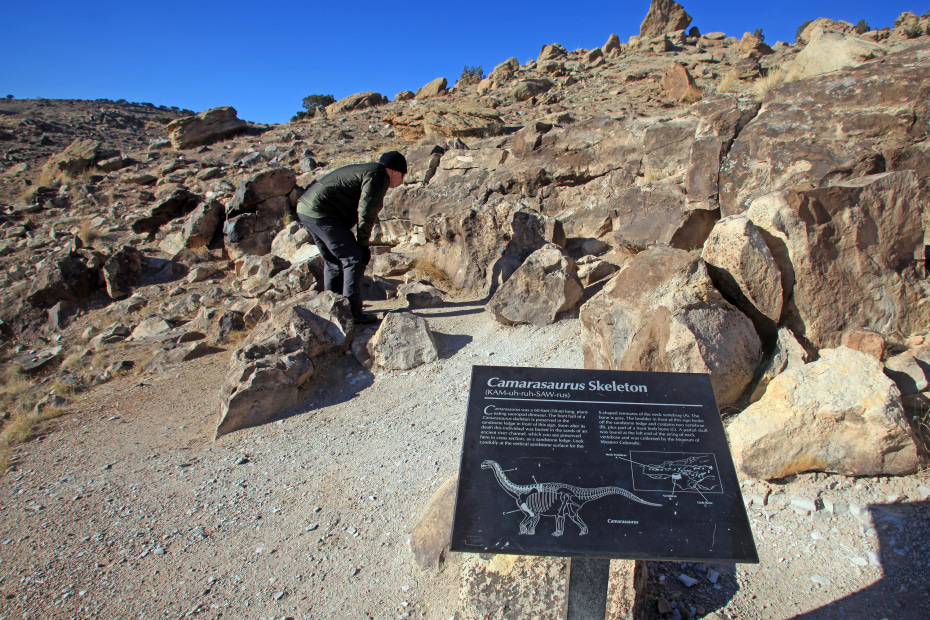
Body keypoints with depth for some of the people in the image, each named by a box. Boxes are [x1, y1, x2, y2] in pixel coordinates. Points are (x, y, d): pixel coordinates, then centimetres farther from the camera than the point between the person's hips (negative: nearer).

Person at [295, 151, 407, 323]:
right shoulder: (378, 175, -7)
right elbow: (366, 211, -15)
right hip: (321, 212, -11)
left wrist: (358, 241, 21)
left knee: (333, 261, 20)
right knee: (355, 259, -6)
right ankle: (352, 312, -4)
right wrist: (363, 243, -6)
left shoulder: (364, 170, 25)